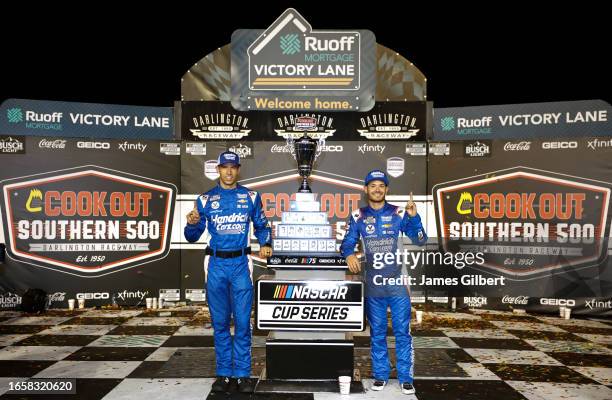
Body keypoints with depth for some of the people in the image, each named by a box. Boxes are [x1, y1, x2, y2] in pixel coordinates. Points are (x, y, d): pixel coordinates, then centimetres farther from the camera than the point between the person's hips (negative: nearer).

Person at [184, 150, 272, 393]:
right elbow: (192, 237, 7)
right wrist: (192, 224, -15)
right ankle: (224, 373, 19)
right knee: (220, 322, 8)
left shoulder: (250, 197, 5)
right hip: (216, 264, 1)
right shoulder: (206, 199, 6)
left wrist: (265, 245, -6)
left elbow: (261, 226, 13)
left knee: (242, 321, 0)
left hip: (240, 264, -1)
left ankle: (243, 374, 11)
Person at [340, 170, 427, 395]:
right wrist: (349, 255, -19)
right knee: (377, 332, 12)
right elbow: (347, 243, 4)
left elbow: (420, 240, -3)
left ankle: (406, 378, 14)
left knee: (402, 332, 2)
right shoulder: (358, 216, 4)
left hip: (397, 282, -1)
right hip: (373, 284, 1)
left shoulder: (398, 213, 1)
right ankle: (380, 375, 24)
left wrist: (413, 217, -18)